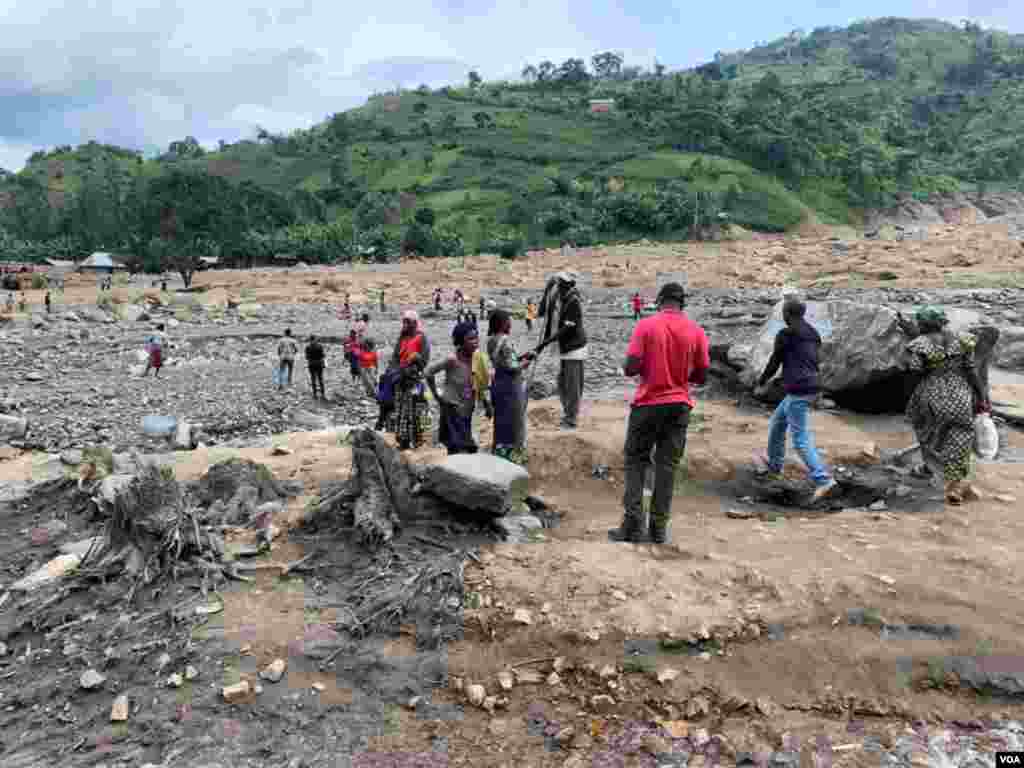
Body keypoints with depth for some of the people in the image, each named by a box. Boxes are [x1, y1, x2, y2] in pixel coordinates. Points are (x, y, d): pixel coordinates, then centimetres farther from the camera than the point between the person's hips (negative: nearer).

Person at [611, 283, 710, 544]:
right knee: (667, 465, 9)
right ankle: (659, 527, 11)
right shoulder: (697, 331, -1)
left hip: (648, 404, -2)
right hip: (679, 405, 2)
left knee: (635, 461, 9)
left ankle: (632, 524, 4)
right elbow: (701, 376, 3)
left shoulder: (646, 325, -8)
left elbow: (630, 368, -12)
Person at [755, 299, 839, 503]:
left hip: (797, 392, -9)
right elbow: (815, 363, 18)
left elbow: (774, 363, -4)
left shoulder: (785, 335, -10)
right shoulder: (813, 334, 13)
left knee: (801, 440, -8)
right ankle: (774, 467, 36)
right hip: (811, 388, 9)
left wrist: (761, 382, 13)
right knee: (776, 424, 24)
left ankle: (824, 480, -14)